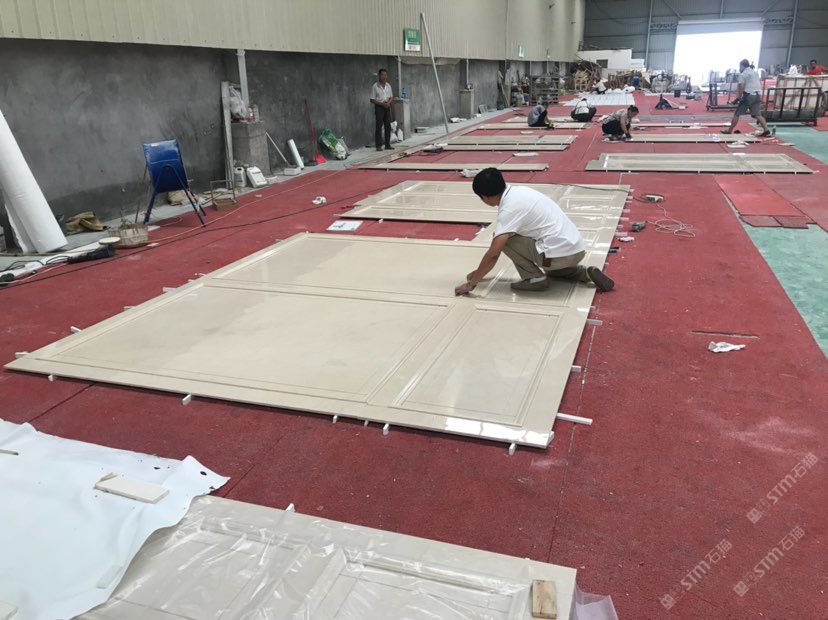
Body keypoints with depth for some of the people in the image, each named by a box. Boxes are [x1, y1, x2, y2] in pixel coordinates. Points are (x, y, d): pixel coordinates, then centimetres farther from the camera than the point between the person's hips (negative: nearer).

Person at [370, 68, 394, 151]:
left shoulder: (388, 85, 10)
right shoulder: (375, 86, -6)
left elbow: (391, 96, 16)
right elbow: (372, 100, -7)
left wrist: (389, 102, -6)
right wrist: (382, 103, -18)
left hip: (387, 107, 5)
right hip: (379, 107, -5)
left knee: (388, 126, 6)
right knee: (379, 126, -6)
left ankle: (388, 144, 13)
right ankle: (378, 145, -5)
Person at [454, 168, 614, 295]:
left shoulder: (508, 209, -13)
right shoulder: (517, 191, 14)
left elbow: (493, 253, -16)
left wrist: (471, 283, -5)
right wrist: (480, 271, 27)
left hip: (559, 253, -9)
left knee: (504, 238, -2)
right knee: (554, 271, 41)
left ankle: (534, 278, -2)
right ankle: (586, 273, 16)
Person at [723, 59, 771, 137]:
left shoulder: (743, 74, -4)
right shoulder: (755, 73, 21)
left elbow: (741, 87, -14)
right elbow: (760, 85, 23)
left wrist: (738, 97, -11)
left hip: (748, 95, -7)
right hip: (757, 95, 7)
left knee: (737, 113, 4)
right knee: (757, 114, 3)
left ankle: (729, 130, 8)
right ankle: (766, 130, -10)